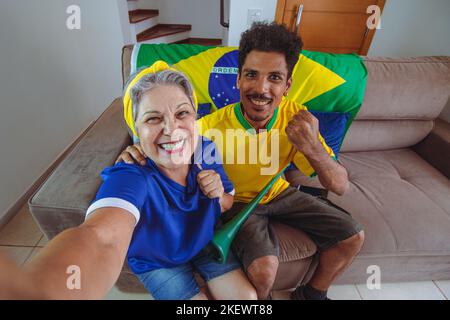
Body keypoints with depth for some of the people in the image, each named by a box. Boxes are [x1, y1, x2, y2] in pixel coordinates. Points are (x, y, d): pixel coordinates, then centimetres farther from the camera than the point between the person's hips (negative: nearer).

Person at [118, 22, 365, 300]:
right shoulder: (213, 126, -30)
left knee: (353, 237, 2)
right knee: (263, 268, -28)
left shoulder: (298, 118, -21)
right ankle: (261, 303, 13)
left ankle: (312, 293, 30)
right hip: (237, 201, -3)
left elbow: (341, 187, -20)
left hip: (279, 193, 4)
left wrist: (313, 148, -40)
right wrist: (137, 153, -38)